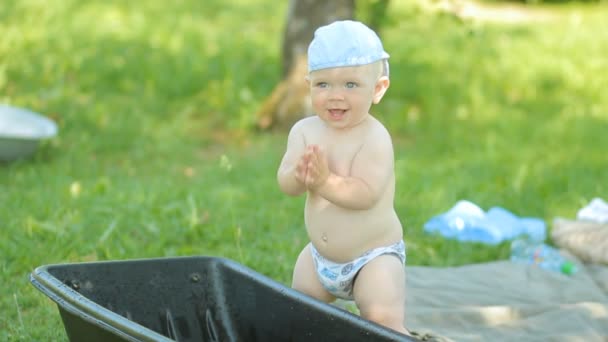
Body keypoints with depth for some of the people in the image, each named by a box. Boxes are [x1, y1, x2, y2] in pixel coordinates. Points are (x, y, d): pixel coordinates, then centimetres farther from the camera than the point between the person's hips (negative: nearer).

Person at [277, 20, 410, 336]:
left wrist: (324, 180, -37)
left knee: (384, 322, -20)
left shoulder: (375, 138, -19)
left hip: (374, 257, -6)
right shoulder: (304, 131, -3)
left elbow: (366, 194, -29)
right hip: (320, 256, 7)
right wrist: (300, 175, -32)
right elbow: (285, 184, -11)